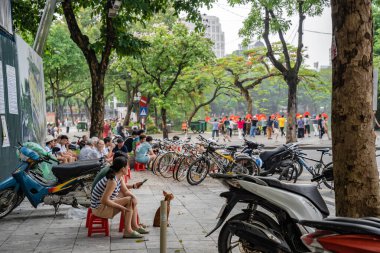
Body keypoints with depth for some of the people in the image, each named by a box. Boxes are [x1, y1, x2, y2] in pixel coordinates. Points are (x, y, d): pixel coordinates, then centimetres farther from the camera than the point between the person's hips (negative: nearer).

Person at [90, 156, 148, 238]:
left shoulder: (119, 177, 1)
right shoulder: (112, 181, -28)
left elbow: (125, 191, 8)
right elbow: (104, 200, -30)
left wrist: (133, 197, -13)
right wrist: (121, 207, -24)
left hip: (106, 203, 10)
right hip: (99, 209, -10)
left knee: (132, 198, 7)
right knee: (129, 200, -16)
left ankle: (134, 226, 10)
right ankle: (127, 231, -12)